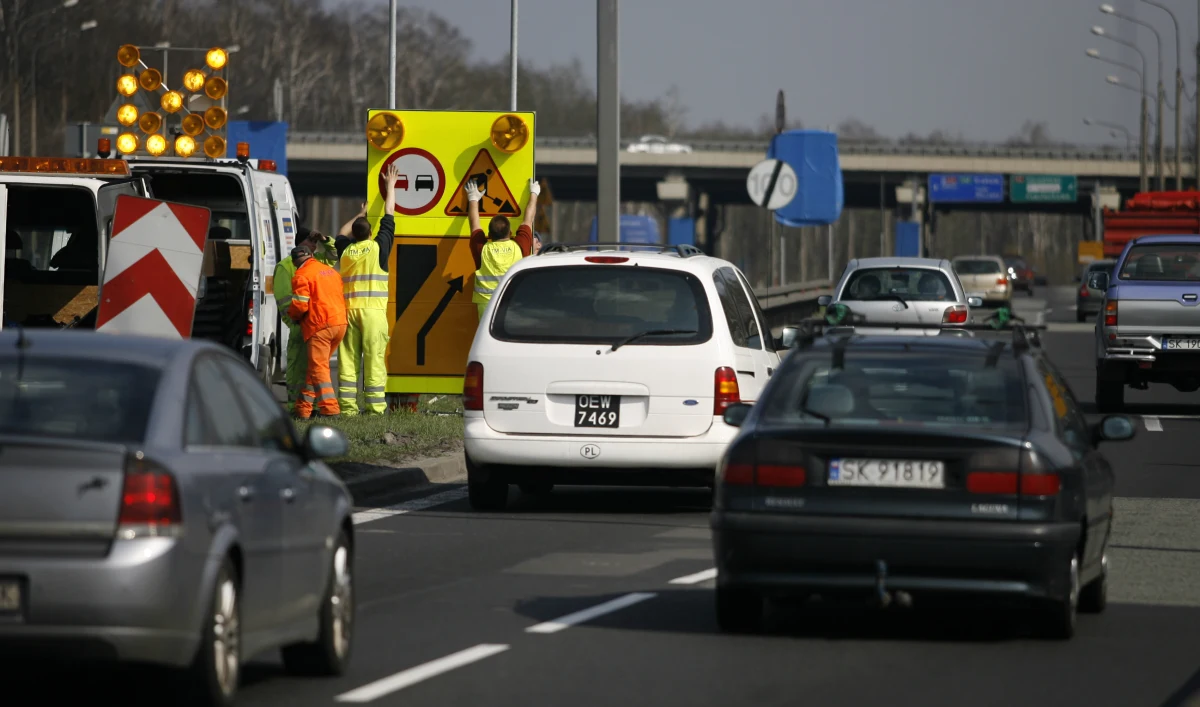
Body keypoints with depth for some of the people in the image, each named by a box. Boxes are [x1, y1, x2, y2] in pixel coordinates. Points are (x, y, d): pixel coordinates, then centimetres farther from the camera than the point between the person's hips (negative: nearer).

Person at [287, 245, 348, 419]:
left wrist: (292, 315, 10)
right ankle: (304, 408, 17)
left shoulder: (301, 275, -5)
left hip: (319, 326, -8)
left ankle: (330, 408, -15)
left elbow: (300, 305, -11)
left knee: (318, 368, -5)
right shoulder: (331, 271, 19)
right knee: (316, 366, 15)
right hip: (340, 323, 8)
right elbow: (342, 298, 21)